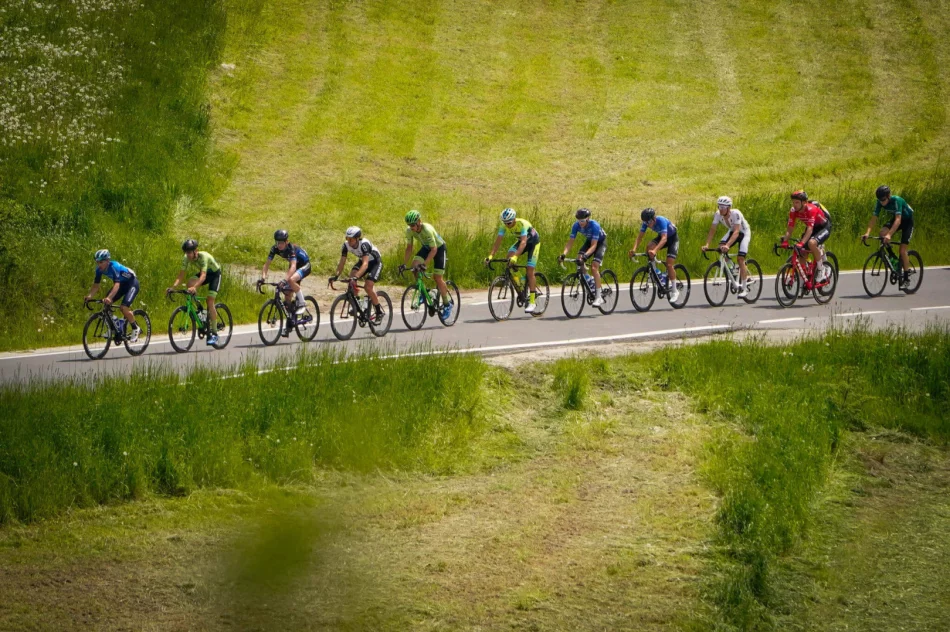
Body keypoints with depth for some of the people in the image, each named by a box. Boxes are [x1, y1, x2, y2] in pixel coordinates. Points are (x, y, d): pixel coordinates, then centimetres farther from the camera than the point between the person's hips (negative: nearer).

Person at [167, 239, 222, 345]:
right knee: (190, 282, -28)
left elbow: (203, 276, -47)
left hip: (214, 274, -5)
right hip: (201, 273, 5)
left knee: (210, 301, -17)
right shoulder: (186, 258, -20)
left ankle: (214, 333, -12)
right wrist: (173, 287, -40)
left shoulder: (203, 256, -36)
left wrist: (195, 287, -64)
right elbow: (181, 276, -22)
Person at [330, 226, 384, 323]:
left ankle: (379, 312, -3)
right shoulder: (346, 245, -19)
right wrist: (336, 276, -32)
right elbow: (342, 262, -18)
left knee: (369, 287, -21)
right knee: (352, 276, -23)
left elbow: (365, 264, -45)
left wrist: (357, 276, -59)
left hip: (375, 262, -6)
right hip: (362, 260, 6)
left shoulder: (364, 244, -36)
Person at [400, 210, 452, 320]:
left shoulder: (427, 229, -36)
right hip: (426, 247, 6)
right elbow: (409, 248, -9)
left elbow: (434, 250, -36)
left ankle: (447, 304, 6)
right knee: (415, 265, -21)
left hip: (439, 247, -6)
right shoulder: (409, 231, -19)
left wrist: (425, 263, -44)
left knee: (437, 277, -9)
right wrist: (404, 264, -17)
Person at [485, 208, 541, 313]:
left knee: (529, 270, -12)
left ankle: (532, 302, -8)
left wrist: (515, 256, -59)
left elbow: (523, 242, -46)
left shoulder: (523, 224, -37)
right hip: (521, 240, 5)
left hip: (533, 242, -5)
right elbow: (498, 241, -24)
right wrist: (490, 256, -38)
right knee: (510, 255, -24)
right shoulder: (504, 226, -21)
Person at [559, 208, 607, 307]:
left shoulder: (594, 225, -36)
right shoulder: (576, 226, -21)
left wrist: (585, 255, -54)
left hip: (600, 242, -6)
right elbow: (570, 242, -20)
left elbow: (593, 245, -39)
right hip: (589, 241, 6)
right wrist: (564, 254, -36)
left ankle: (599, 297, -20)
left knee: (594, 267, -20)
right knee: (579, 259, -21)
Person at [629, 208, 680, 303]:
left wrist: (655, 250, -60)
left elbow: (664, 239, -46)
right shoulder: (646, 223, -20)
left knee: (669, 264, -16)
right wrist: (634, 249, -39)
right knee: (649, 248, -26)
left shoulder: (661, 221, -37)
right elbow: (640, 236, -21)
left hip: (672, 238, -6)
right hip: (661, 236, 6)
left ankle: (675, 291, -5)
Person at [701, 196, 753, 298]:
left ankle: (744, 289, -12)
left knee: (740, 258, -19)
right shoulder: (718, 215, -21)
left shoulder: (736, 214, -36)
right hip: (731, 231, 6)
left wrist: (727, 245, -57)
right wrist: (707, 244, -33)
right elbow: (712, 230, -19)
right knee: (721, 248, -21)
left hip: (744, 233, -6)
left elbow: (736, 232, -44)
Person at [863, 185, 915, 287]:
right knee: (883, 232, -25)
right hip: (894, 219, 5)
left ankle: (906, 278, -2)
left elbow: (898, 220, -43)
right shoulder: (880, 203, -18)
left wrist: (889, 235, -54)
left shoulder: (896, 200, -35)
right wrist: (867, 233, -36)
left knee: (902, 250, -13)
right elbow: (874, 218, -20)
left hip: (907, 220, -5)